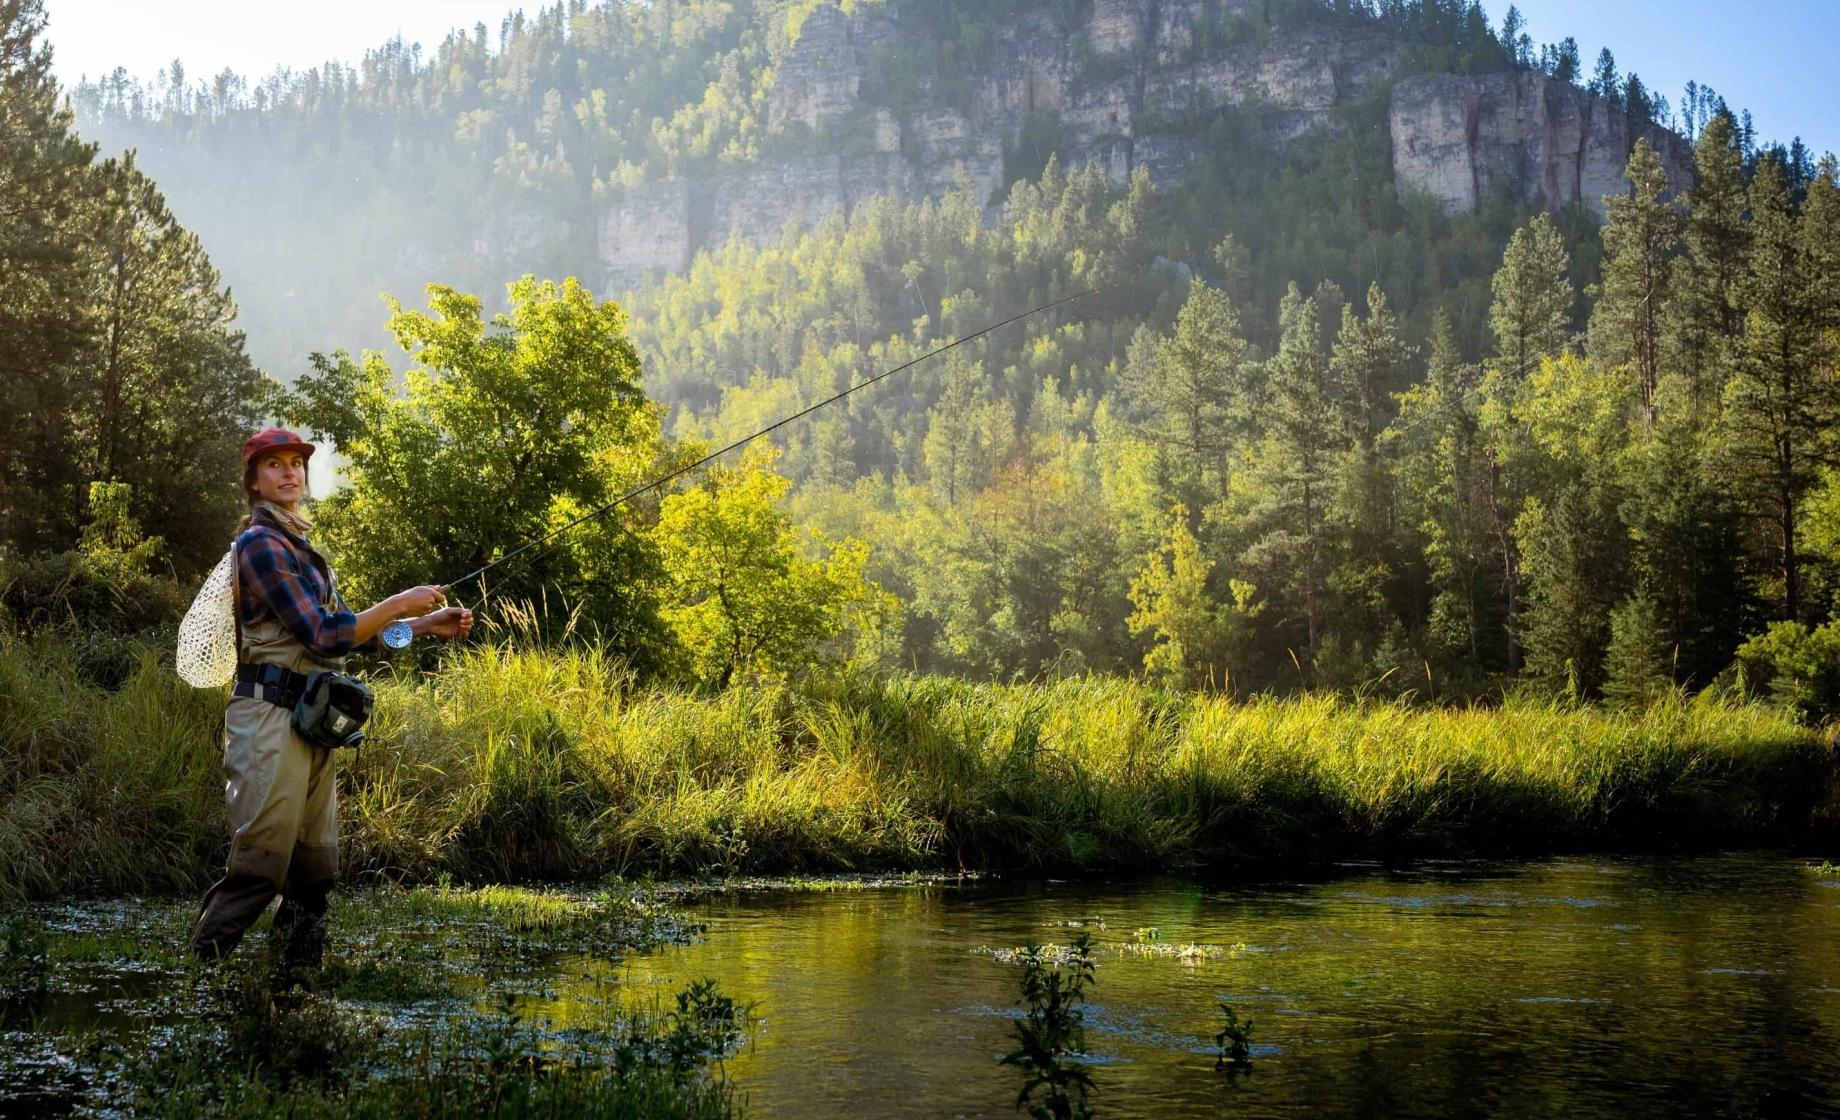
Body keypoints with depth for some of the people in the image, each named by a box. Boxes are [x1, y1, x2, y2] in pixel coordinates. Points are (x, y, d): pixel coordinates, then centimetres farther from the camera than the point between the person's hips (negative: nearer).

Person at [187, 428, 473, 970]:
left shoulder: (299, 547, 20)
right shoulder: (261, 543, -10)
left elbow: (346, 633, 22)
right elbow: (325, 638, -16)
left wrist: (427, 625, 16)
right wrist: (400, 604, -10)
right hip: (270, 717, -9)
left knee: (315, 872, 10)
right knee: (256, 872, -12)